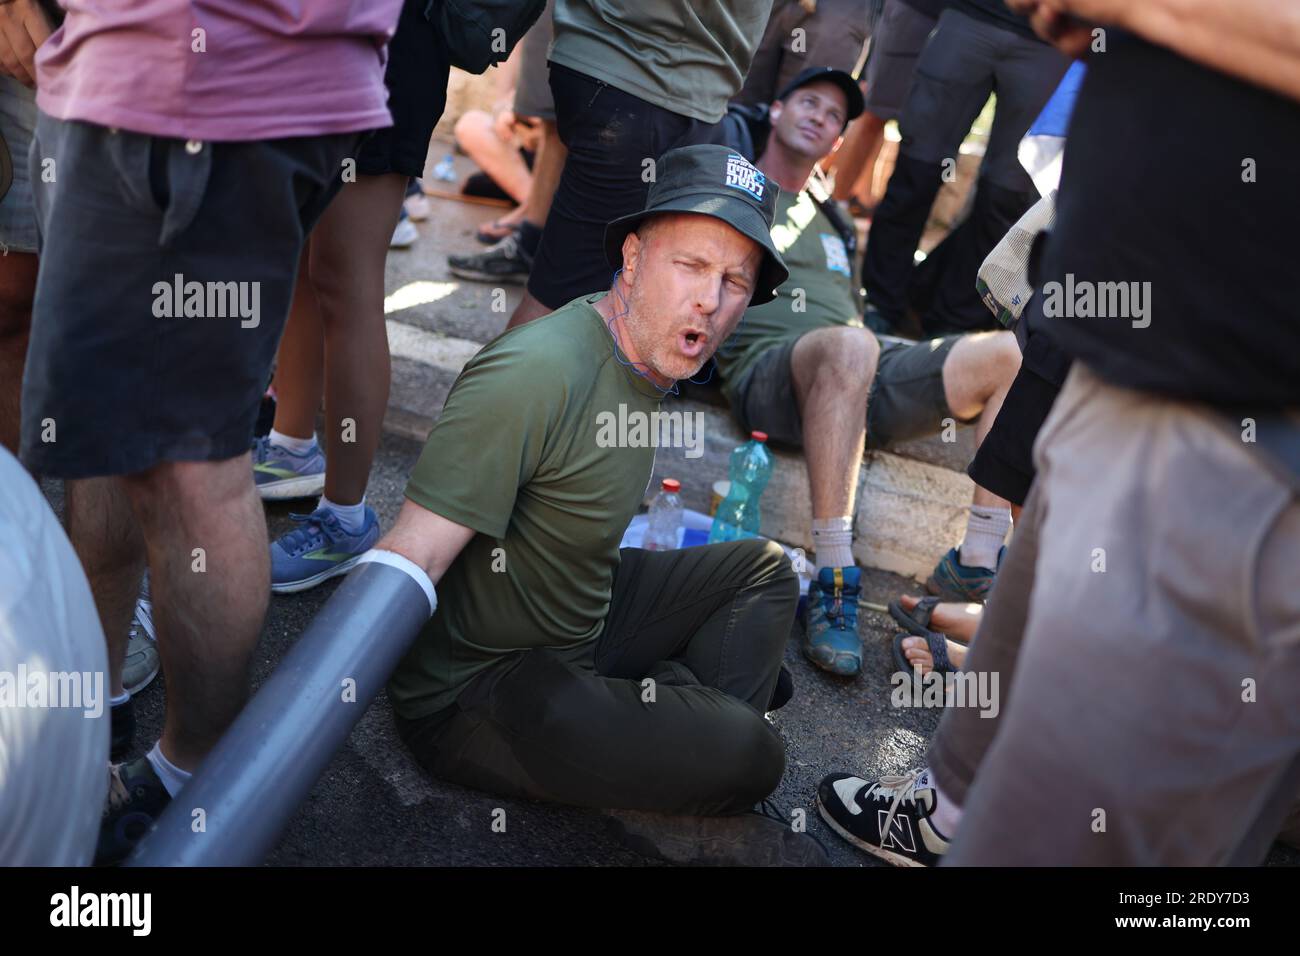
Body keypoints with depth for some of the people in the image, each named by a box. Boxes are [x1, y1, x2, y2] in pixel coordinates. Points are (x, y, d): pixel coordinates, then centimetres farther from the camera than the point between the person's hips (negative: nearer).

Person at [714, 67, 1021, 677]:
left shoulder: (831, 220, 35)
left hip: (863, 377, 7)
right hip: (768, 371, -6)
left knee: (1012, 353, -11)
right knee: (848, 347, -41)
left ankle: (977, 563, -19)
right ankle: (832, 582, -40)